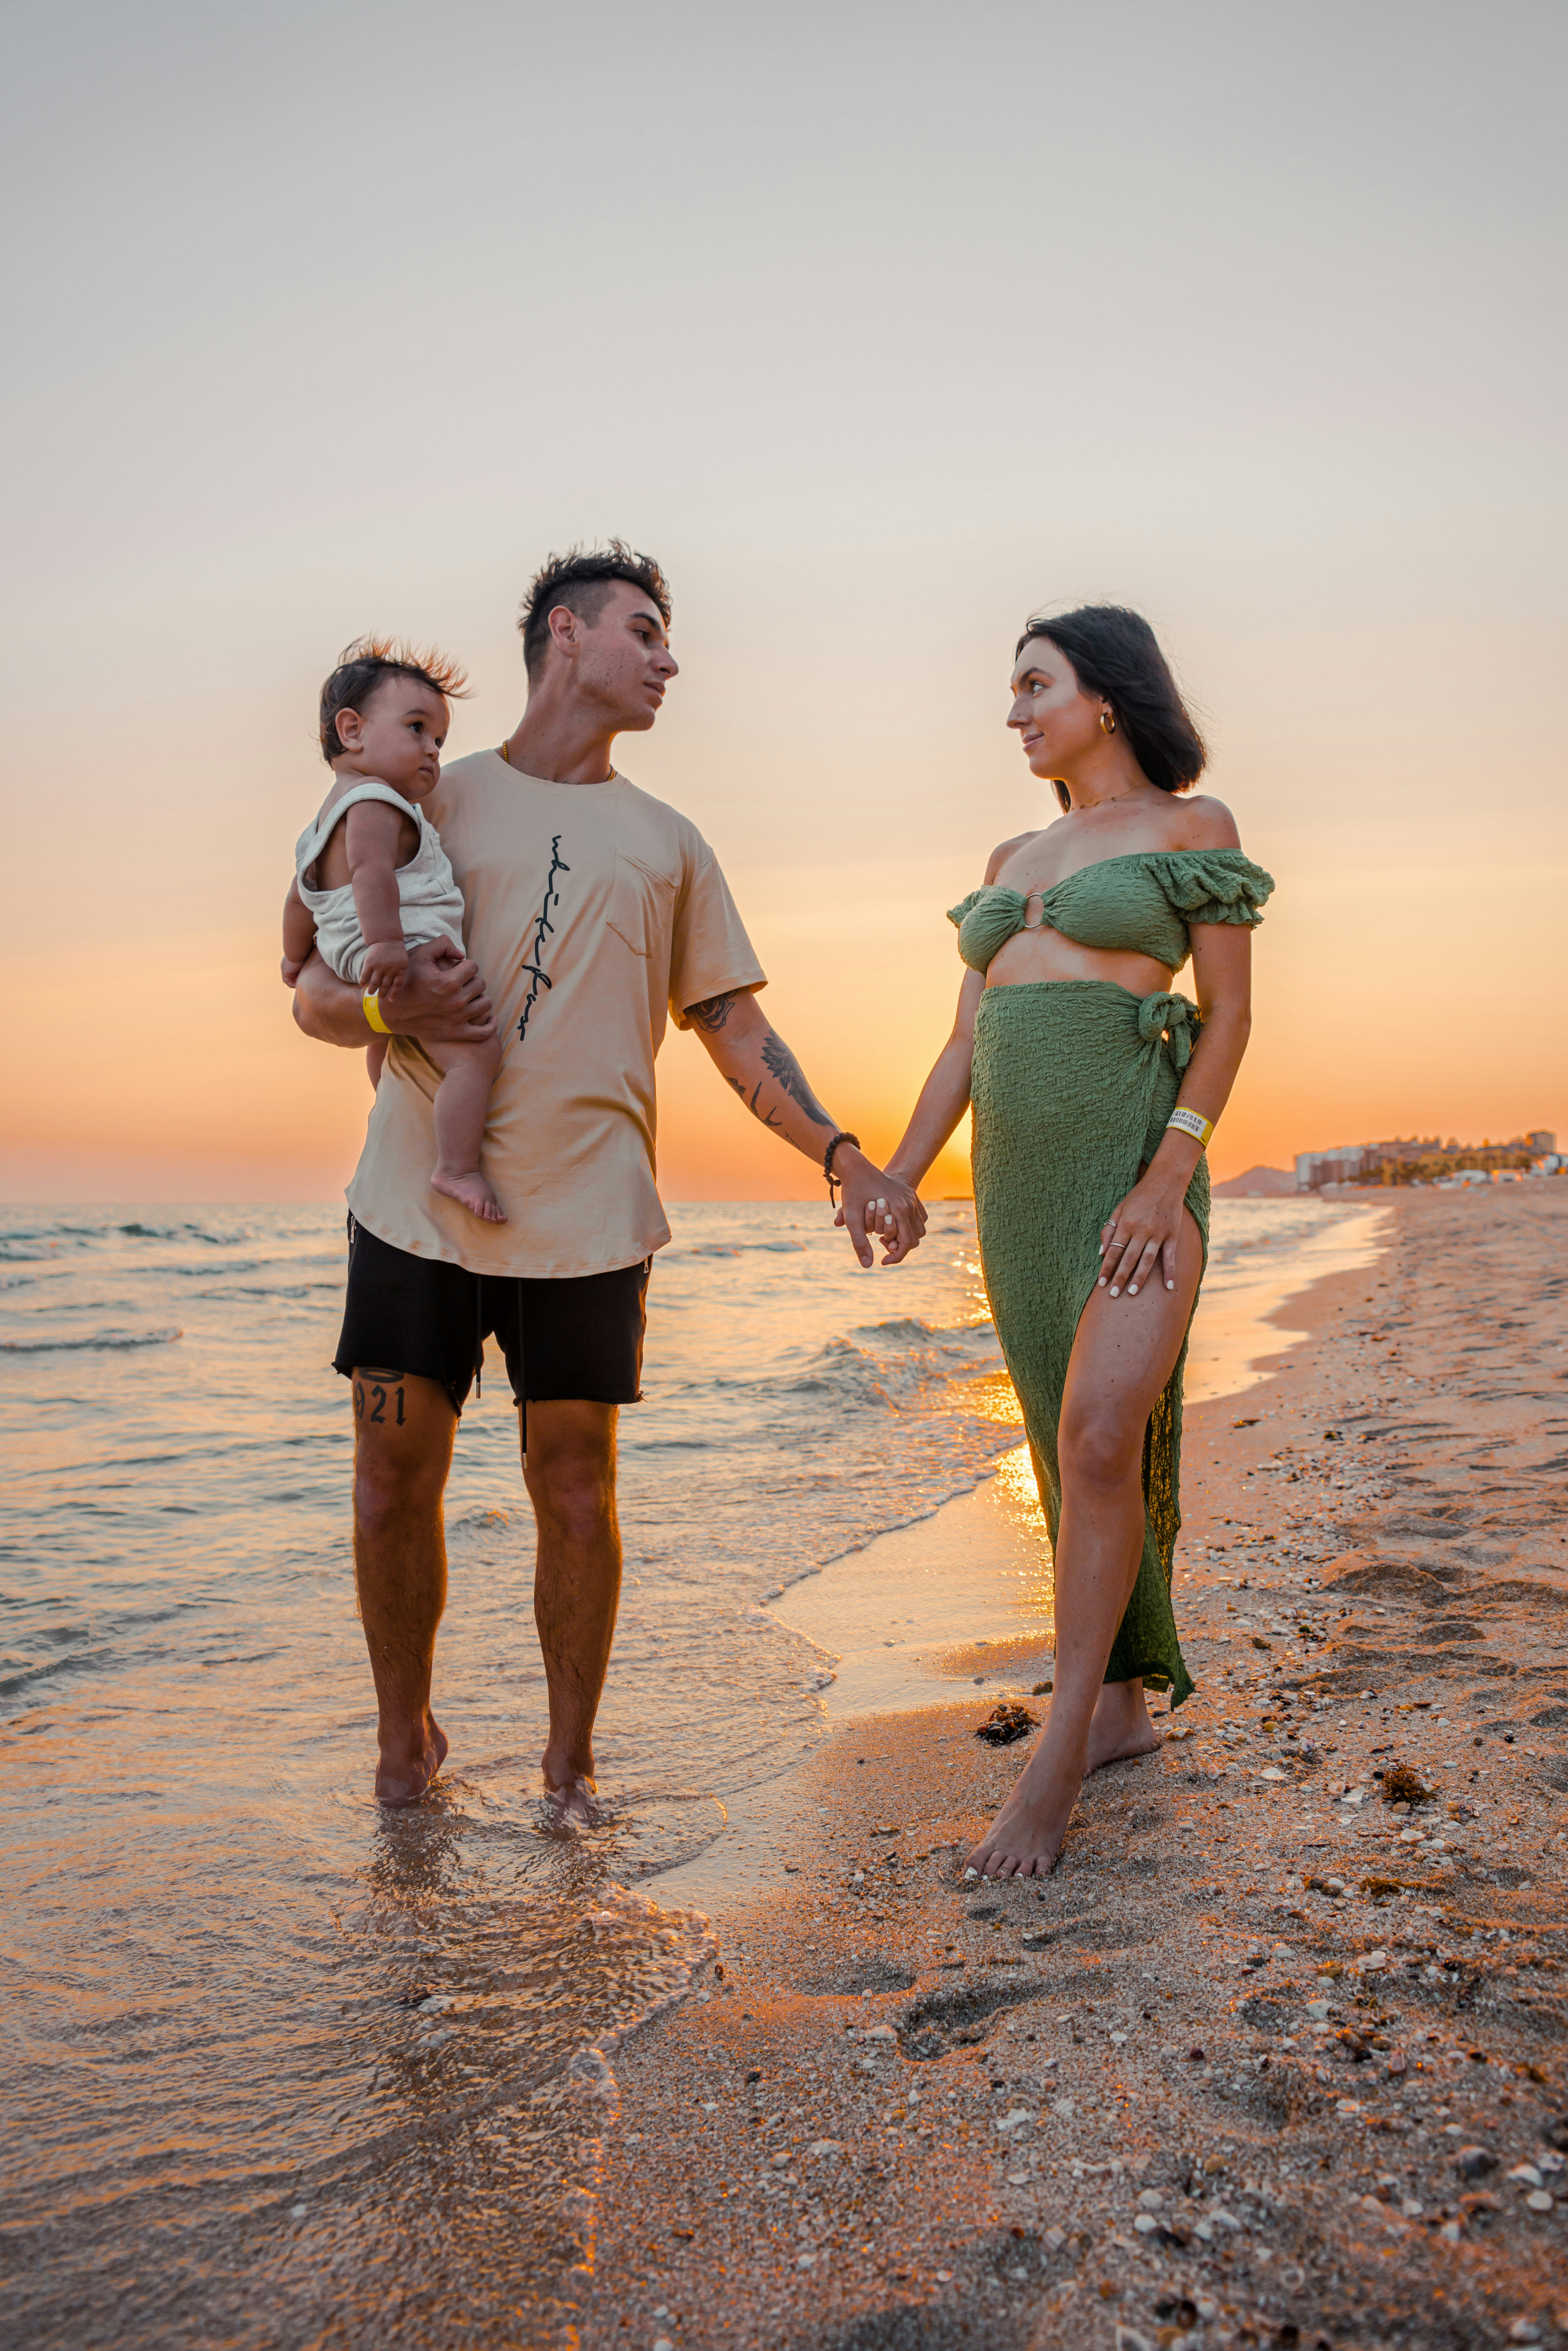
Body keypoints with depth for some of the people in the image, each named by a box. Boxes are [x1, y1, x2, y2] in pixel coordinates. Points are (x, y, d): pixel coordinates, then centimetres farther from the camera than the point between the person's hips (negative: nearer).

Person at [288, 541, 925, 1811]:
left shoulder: (668, 842, 17)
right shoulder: (432, 800, 11)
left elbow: (736, 1029, 12)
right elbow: (315, 994, 9)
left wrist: (846, 1156, 0)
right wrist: (390, 1005, -14)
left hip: (589, 1219, 1)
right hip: (416, 1206, 0)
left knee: (577, 1492, 3)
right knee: (394, 1483, 3)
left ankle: (571, 1765, 22)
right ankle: (406, 1738, 27)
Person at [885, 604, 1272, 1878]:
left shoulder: (1191, 825, 3)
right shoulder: (1013, 861, 18)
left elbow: (1230, 1013, -4)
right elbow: (967, 1041, 16)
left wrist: (1170, 1177, -16)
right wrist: (898, 1179, 8)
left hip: (1137, 1160, -6)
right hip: (1018, 1176, 6)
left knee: (1101, 1440, -19)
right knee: (1075, 1448, 9)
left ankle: (1060, 1752, -10)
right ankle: (1125, 1702, 22)